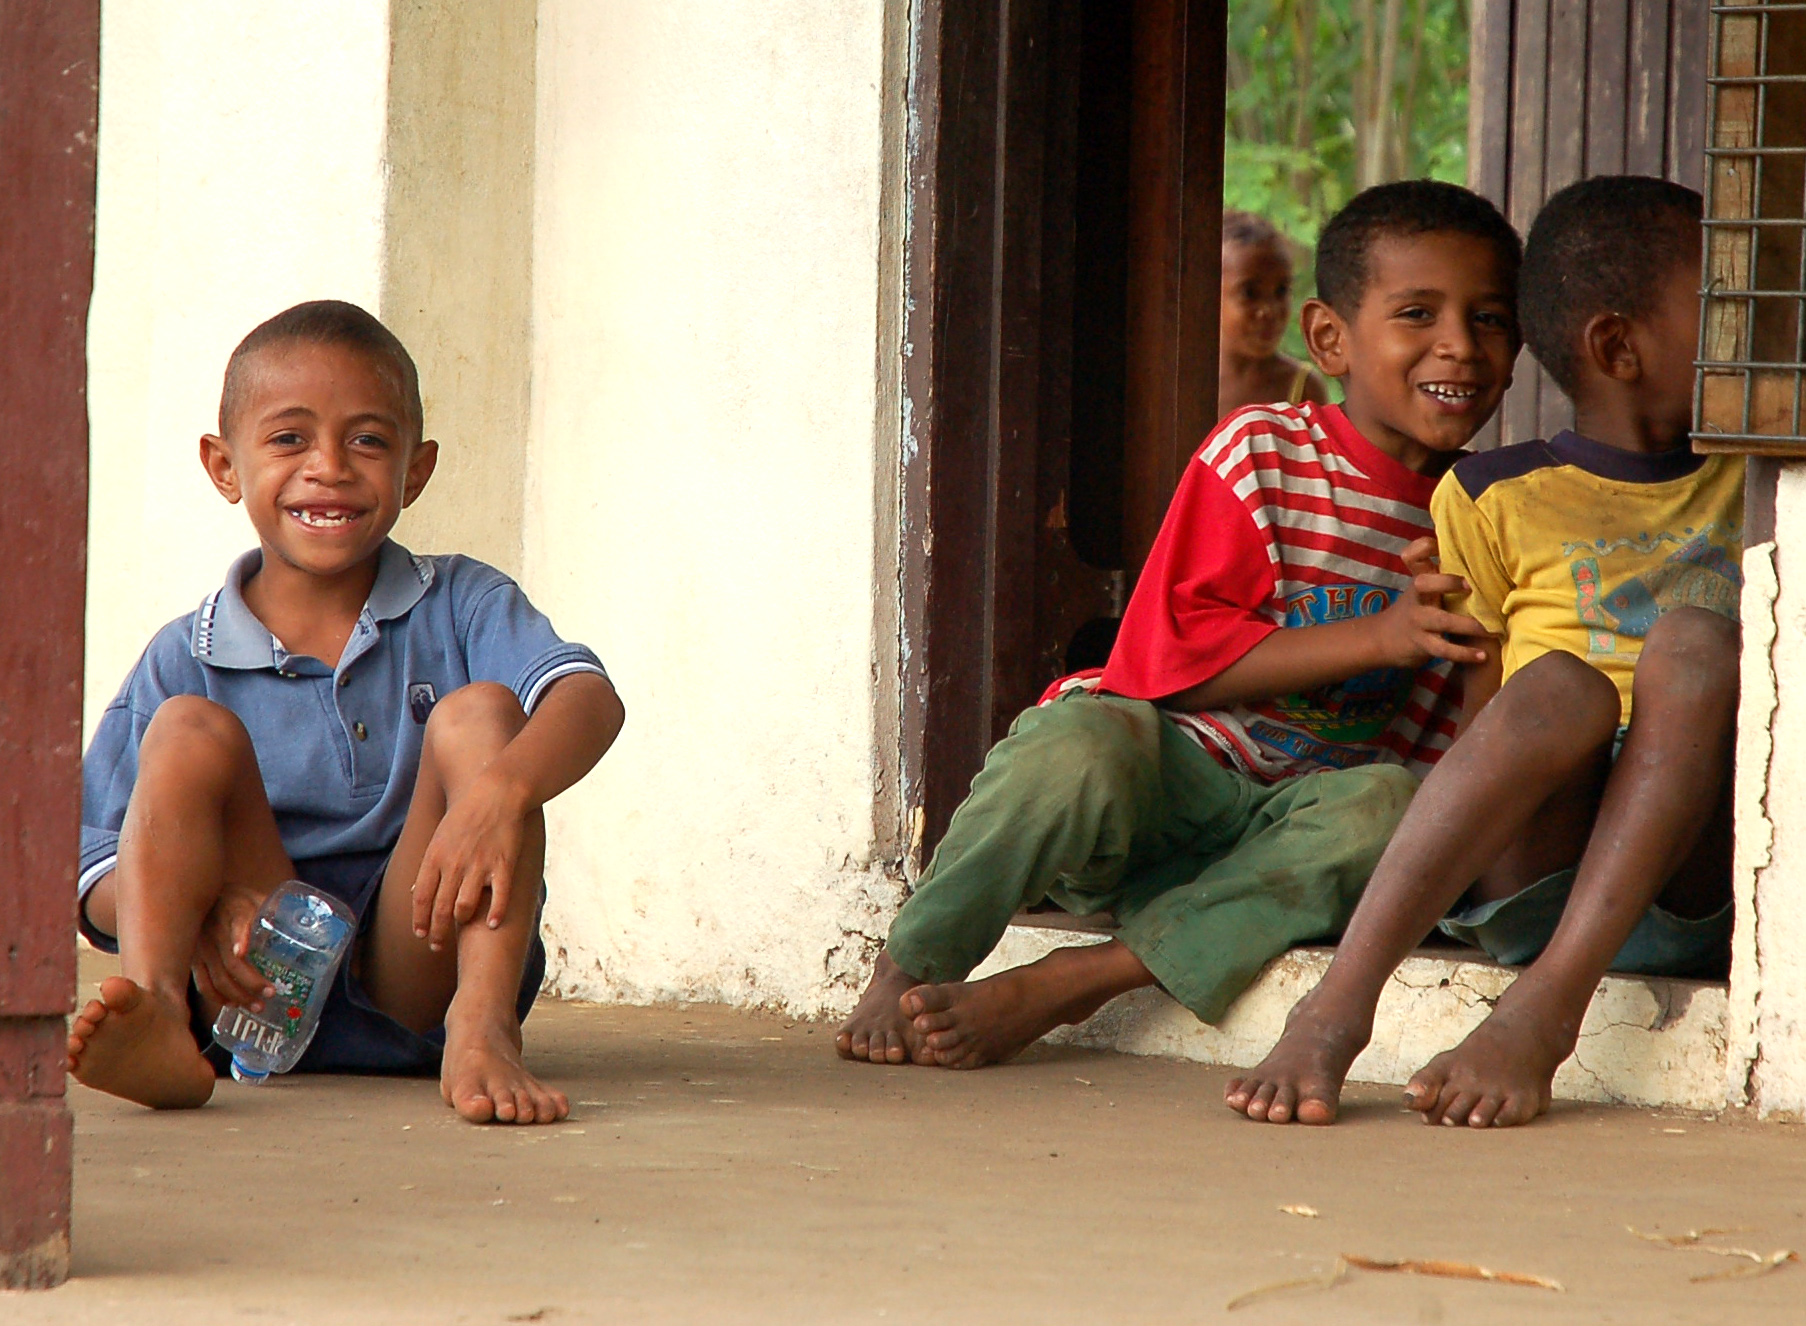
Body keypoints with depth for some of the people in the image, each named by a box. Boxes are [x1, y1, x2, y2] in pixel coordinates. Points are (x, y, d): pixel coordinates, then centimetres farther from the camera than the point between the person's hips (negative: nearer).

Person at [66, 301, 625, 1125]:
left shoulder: (460, 607, 7)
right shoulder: (186, 661, 6)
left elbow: (589, 699, -14)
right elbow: (101, 877, 0)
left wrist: (501, 789, -37)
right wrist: (201, 909, -24)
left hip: (418, 975, 0)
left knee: (478, 712, -16)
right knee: (192, 731, -16)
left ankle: (482, 1031, -34)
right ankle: (157, 1020, -40)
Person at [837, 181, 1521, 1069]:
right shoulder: (1260, 454, -2)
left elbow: (1447, 744, 14)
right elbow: (1170, 658, -12)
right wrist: (1379, 638, -19)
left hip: (1304, 804, 3)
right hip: (1171, 760, -3)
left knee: (1388, 807, -33)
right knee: (1083, 745, -38)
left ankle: (1062, 985, -32)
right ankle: (910, 965, -13)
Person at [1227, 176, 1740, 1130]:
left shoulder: (1749, 487, 23)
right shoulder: (1494, 499, 14)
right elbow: (1484, 715, 9)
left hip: (1691, 891, 1)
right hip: (1522, 893, -1)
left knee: (1695, 638, -26)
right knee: (1557, 690, -33)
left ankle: (1546, 1009, -37)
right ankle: (1336, 1007, -41)